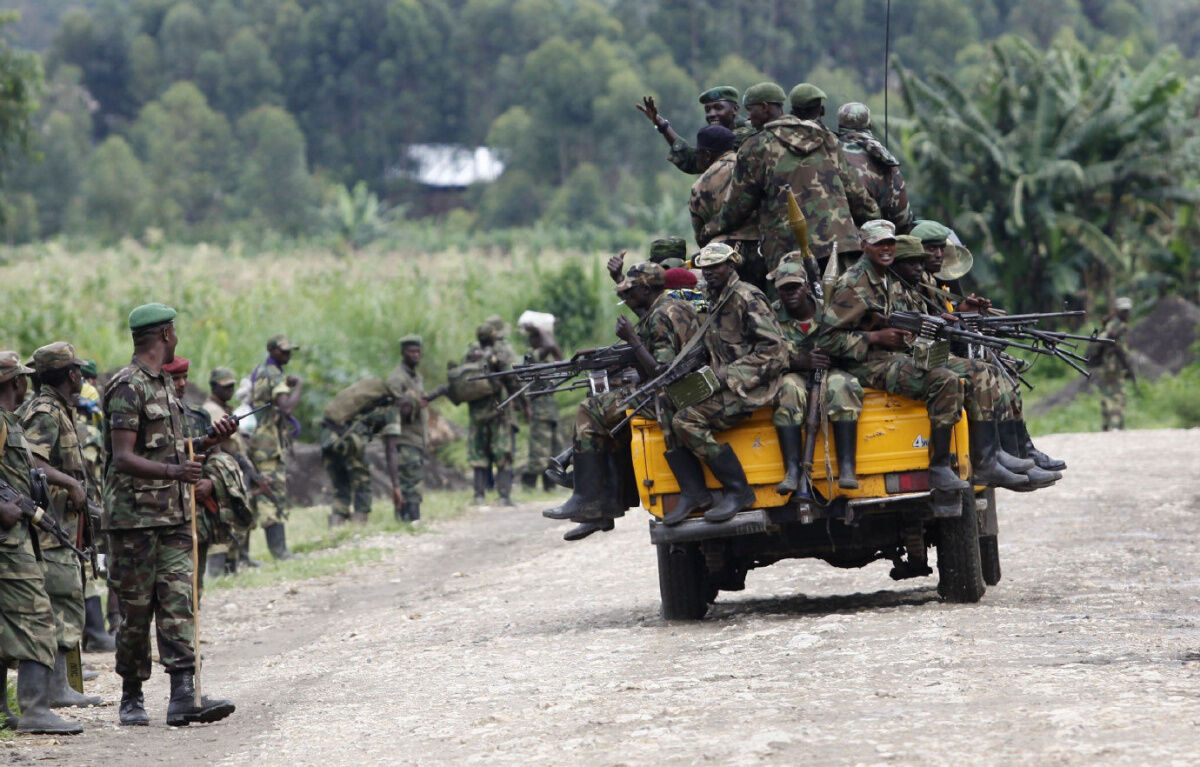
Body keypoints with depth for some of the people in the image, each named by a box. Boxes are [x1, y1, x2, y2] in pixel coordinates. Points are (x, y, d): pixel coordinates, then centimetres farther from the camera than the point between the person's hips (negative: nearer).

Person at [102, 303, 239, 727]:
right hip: (135, 517, -8)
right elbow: (124, 458, -20)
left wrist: (209, 440, 13)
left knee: (178, 603, -3)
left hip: (173, 516, 8)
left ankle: (183, 697, -10)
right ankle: (132, 699, 12)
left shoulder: (164, 383, 17)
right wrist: (172, 471, -32)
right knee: (136, 610, 0)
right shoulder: (128, 387, -12)